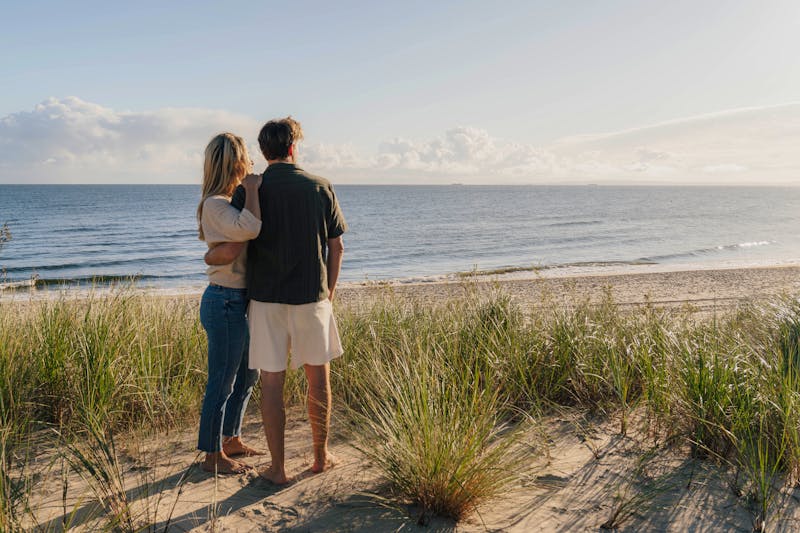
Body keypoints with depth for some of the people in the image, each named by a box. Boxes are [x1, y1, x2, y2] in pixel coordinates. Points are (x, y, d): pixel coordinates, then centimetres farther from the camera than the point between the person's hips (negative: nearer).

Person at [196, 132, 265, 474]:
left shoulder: (231, 202, 13)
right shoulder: (215, 204, -16)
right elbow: (250, 228, -33)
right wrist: (251, 187, -21)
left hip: (239, 302, 10)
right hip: (225, 302, -10)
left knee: (246, 376, 20)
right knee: (222, 382, 2)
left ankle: (231, 441, 36)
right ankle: (212, 456, 18)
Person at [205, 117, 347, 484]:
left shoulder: (249, 191, -5)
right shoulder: (320, 187, 0)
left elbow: (230, 251, -12)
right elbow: (336, 247, 3)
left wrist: (208, 257, 11)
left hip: (266, 297, -1)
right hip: (311, 296, 1)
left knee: (272, 382, 6)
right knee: (318, 377, 15)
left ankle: (277, 468, 13)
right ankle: (321, 456, 26)